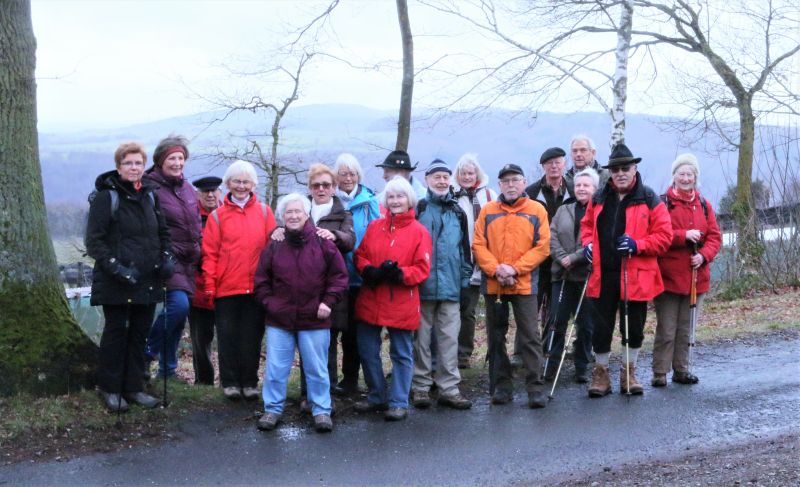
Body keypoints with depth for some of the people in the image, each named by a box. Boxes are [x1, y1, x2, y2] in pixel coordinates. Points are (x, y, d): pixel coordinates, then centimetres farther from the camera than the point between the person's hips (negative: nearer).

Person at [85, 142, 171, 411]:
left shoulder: (150, 196, 12)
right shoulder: (106, 197, -7)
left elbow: (162, 233, 21)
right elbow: (94, 241, -11)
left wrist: (165, 258, 4)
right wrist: (115, 267, -20)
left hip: (147, 280, 5)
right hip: (116, 283, -5)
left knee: (140, 333, 10)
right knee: (116, 332, 2)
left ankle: (133, 387, 21)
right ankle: (109, 388, 16)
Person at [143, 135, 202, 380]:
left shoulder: (187, 189, 14)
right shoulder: (151, 188, -9)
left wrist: (197, 250, 18)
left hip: (187, 262, 7)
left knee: (179, 317, 9)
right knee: (178, 304, -24)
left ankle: (167, 370, 22)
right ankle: (146, 352, -3)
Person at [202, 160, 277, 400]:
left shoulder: (264, 212, 7)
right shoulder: (218, 215, 5)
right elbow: (209, 253, 2)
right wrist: (209, 286, -5)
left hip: (256, 287, 0)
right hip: (226, 288, 0)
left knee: (252, 337, 7)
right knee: (228, 336, 6)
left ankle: (250, 382, 18)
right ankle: (230, 382, 18)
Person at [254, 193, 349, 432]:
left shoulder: (323, 243, -2)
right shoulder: (274, 246, 4)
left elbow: (339, 275, 0)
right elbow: (261, 280, 11)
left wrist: (328, 302, -7)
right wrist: (268, 302, -1)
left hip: (315, 319, -2)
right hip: (279, 319, 2)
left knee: (317, 369, 7)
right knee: (275, 368, 7)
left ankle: (321, 410, 19)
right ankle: (272, 409, 22)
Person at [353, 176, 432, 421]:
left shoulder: (419, 231, -3)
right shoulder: (374, 227, 8)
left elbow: (422, 269, -7)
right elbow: (360, 256, 8)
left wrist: (399, 273, -22)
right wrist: (370, 271, -12)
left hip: (401, 303, -4)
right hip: (370, 300, 4)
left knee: (401, 354, 6)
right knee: (367, 350, 11)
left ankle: (399, 403, 17)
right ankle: (377, 396, 29)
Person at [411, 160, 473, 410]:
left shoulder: (457, 212, 13)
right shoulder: (417, 209, 1)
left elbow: (464, 248, 17)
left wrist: (465, 276, 11)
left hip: (450, 286, 3)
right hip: (422, 286, -3)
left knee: (449, 338, 4)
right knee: (422, 337, 5)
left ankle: (449, 388, 11)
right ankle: (420, 387, 15)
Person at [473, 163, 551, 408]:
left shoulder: (537, 210, 3)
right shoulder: (488, 211, 7)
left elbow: (542, 247, -4)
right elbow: (478, 245, 1)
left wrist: (515, 268, -13)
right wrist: (496, 269, -13)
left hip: (524, 284, -2)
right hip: (492, 284, 2)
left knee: (530, 336, -4)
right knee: (496, 337, 9)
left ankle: (535, 387, 2)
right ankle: (501, 386, 19)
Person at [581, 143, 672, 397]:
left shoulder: (650, 200, -1)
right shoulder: (599, 199, 9)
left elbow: (664, 236, -4)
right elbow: (587, 225, 22)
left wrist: (637, 245, -18)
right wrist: (588, 244, 2)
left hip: (636, 276, -2)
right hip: (603, 274, 2)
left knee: (633, 327, 9)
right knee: (602, 326, 6)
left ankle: (628, 373, 26)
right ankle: (601, 373, 22)